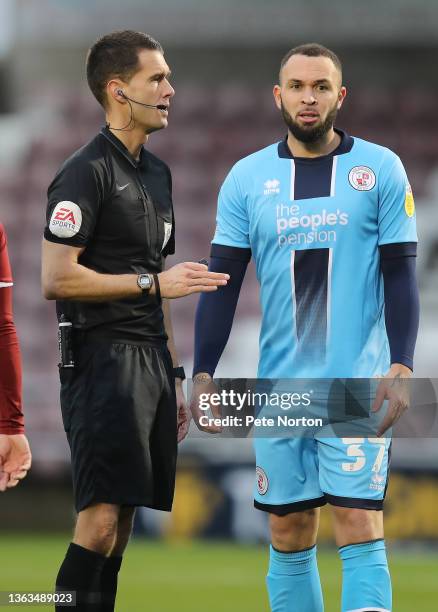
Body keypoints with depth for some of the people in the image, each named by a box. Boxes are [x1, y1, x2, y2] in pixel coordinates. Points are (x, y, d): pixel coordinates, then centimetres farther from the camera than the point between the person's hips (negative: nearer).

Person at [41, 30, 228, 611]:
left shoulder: (156, 172, 18)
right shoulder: (88, 171, -9)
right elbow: (57, 279, -16)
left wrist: (174, 375, 20)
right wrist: (153, 282, -14)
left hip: (151, 361, 8)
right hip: (102, 360, -8)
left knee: (125, 517, 6)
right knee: (100, 516, -15)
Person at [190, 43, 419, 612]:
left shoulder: (381, 169, 1)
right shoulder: (247, 177, 6)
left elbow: (400, 276, 0)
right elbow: (222, 283, 6)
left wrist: (401, 367, -11)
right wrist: (203, 374, -3)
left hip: (359, 384, -3)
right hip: (279, 387, 3)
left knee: (360, 530, -9)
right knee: (289, 538, 6)